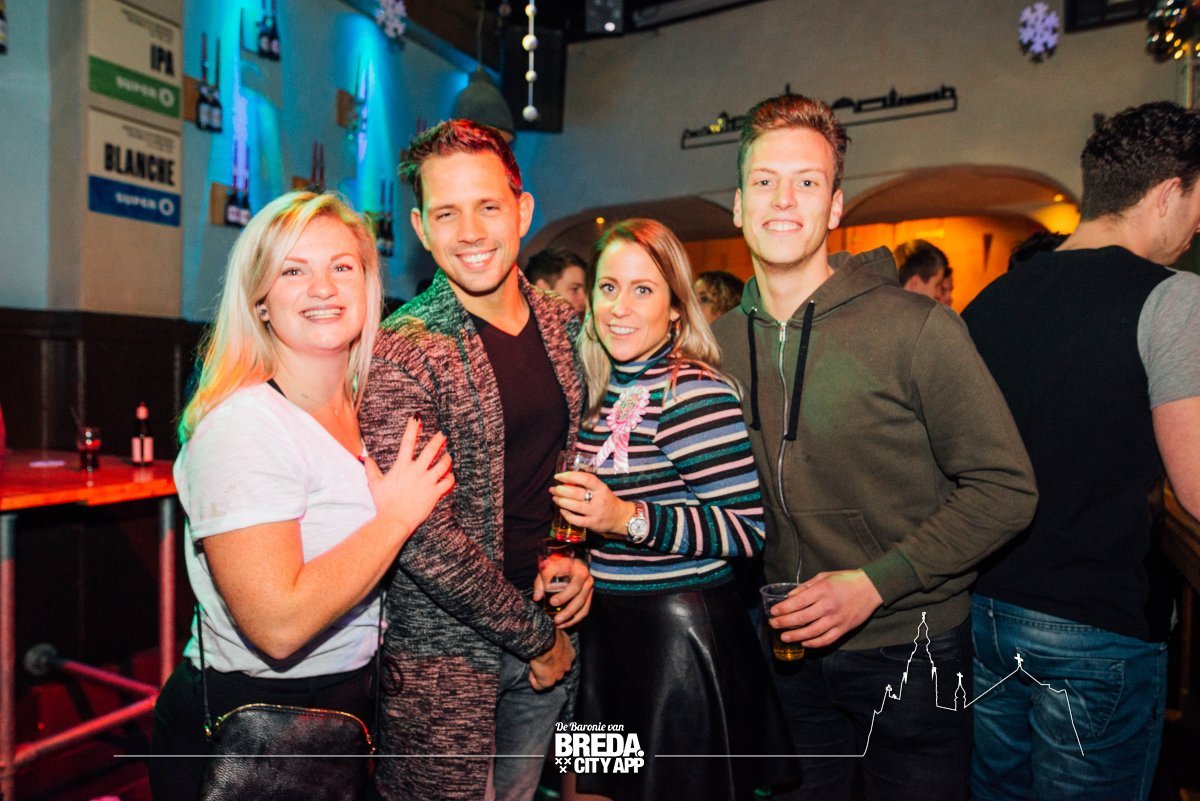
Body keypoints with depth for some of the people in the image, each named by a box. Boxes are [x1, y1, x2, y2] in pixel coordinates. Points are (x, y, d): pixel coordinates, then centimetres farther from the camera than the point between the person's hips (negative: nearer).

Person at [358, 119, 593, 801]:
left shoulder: (565, 327, 2)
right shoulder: (404, 354, -17)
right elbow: (421, 535, -21)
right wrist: (533, 635, -13)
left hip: (549, 637, 6)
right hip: (446, 657, -5)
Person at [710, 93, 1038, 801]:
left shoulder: (917, 326, -17)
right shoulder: (720, 342, -2)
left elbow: (1006, 489, -14)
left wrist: (875, 582, -21)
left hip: (908, 652, -3)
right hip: (786, 653, 4)